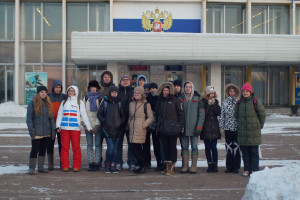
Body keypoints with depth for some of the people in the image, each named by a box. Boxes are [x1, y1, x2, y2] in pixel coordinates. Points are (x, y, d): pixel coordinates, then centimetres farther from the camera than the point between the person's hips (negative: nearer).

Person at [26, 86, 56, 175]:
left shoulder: (48, 104, 11)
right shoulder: (33, 103, -3)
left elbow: (51, 117, 15)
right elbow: (29, 117, -4)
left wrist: (53, 129, 7)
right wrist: (31, 129, -12)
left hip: (46, 132, 5)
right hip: (36, 132, -5)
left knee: (43, 149, 10)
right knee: (35, 149, -3)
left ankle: (41, 167, 18)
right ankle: (32, 168, 6)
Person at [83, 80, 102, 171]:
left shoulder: (101, 98, 4)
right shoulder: (86, 98, 15)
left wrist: (97, 125, -11)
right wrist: (84, 123, 1)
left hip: (98, 125, -3)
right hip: (88, 125, 3)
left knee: (98, 144, -3)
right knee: (89, 145, 3)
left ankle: (97, 163, 0)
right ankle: (91, 163, 6)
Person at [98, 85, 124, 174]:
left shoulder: (119, 103, 11)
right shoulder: (105, 102, 5)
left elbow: (122, 115, 18)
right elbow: (99, 114, 8)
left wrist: (121, 122, 2)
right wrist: (104, 121, -6)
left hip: (117, 128, 3)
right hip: (107, 128, -3)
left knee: (115, 148, 4)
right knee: (110, 147, -11)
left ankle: (113, 166, 11)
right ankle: (107, 165, 4)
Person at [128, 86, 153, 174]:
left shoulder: (146, 104, -3)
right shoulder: (131, 104, 13)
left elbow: (150, 118, -1)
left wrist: (143, 125, -9)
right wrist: (129, 124, 12)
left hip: (140, 130, -6)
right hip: (132, 129, 6)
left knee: (133, 147, -11)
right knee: (138, 148, 8)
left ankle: (143, 166, 2)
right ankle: (142, 166, 18)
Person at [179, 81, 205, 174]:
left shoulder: (198, 100, 2)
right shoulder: (180, 100, 9)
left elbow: (202, 114, -1)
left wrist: (199, 127, -9)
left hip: (194, 128, -2)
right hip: (183, 128, 2)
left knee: (194, 147, 0)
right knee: (184, 147, 5)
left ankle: (194, 166, 7)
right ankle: (185, 166, 11)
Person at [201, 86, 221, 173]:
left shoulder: (215, 101, 9)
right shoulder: (203, 101, 0)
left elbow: (219, 113, -1)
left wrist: (213, 104, -9)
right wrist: (208, 105, -13)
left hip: (214, 127, 1)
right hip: (206, 127, -1)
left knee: (213, 147, -3)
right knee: (207, 147, 3)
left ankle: (215, 164, 5)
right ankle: (210, 164, 10)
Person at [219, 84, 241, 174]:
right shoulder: (224, 102, 7)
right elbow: (221, 116, 8)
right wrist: (221, 128, 4)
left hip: (237, 128, -2)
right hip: (228, 128, 2)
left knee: (236, 148, 1)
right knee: (228, 148, 5)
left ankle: (236, 167, 11)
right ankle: (229, 167, 13)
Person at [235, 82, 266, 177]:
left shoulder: (255, 102, -5)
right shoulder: (239, 103, 7)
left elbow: (262, 114, 3)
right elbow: (236, 115, 18)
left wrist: (259, 126, 8)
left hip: (254, 132, -3)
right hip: (242, 132, 3)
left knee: (254, 151, 0)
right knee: (245, 152, 7)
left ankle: (254, 170, 7)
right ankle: (247, 169, 16)